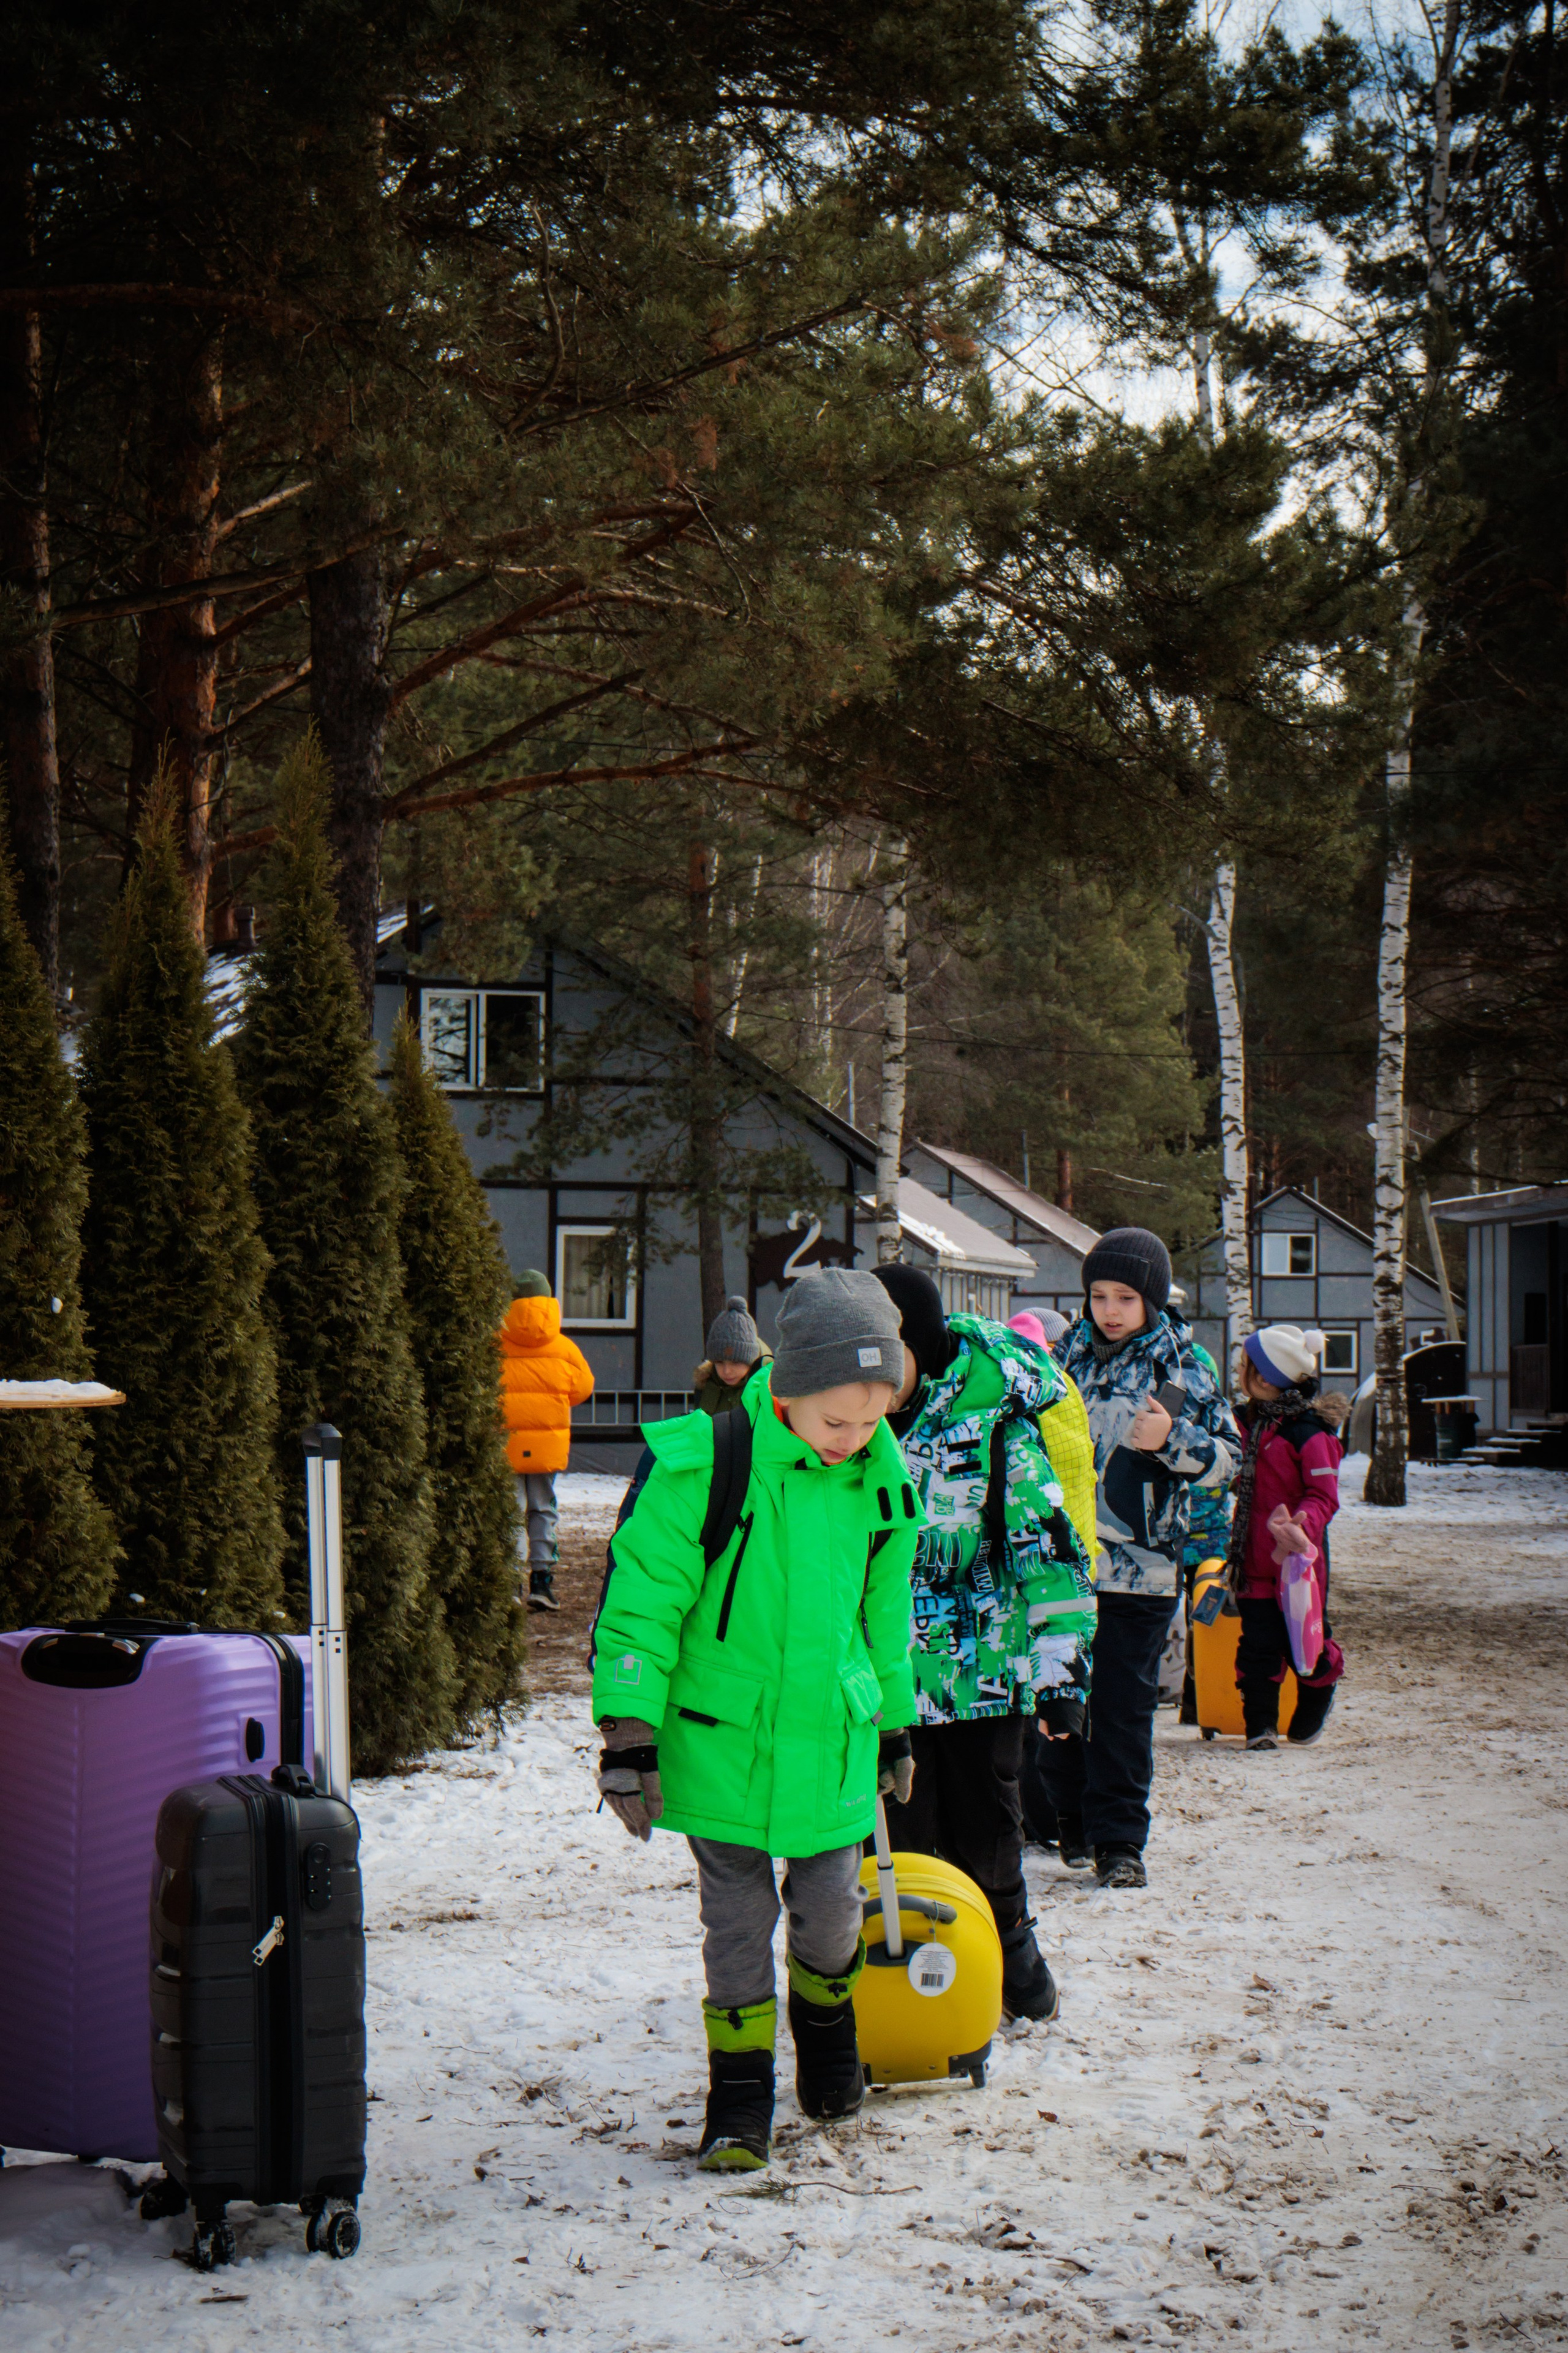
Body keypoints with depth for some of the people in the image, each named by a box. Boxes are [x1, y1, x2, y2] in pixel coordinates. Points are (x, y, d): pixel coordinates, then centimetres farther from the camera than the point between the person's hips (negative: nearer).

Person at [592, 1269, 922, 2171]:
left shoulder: (882, 1483, -2)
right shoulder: (702, 1466, -18)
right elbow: (641, 1602, -12)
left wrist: (895, 1723, 22)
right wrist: (630, 1735, -13)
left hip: (831, 1742, 3)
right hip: (722, 1736, -3)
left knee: (831, 1905, 10)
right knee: (738, 1915, 5)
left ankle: (827, 2026, 39)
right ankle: (741, 2084, 20)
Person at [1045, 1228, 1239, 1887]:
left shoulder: (1181, 1364, -1)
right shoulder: (1071, 1355, 10)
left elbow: (1227, 1456, -3)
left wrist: (1170, 1441, -19)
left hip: (1138, 1566, -4)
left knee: (1123, 1707, -4)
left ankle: (1119, 1840, 2)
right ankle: (1071, 1817, 24)